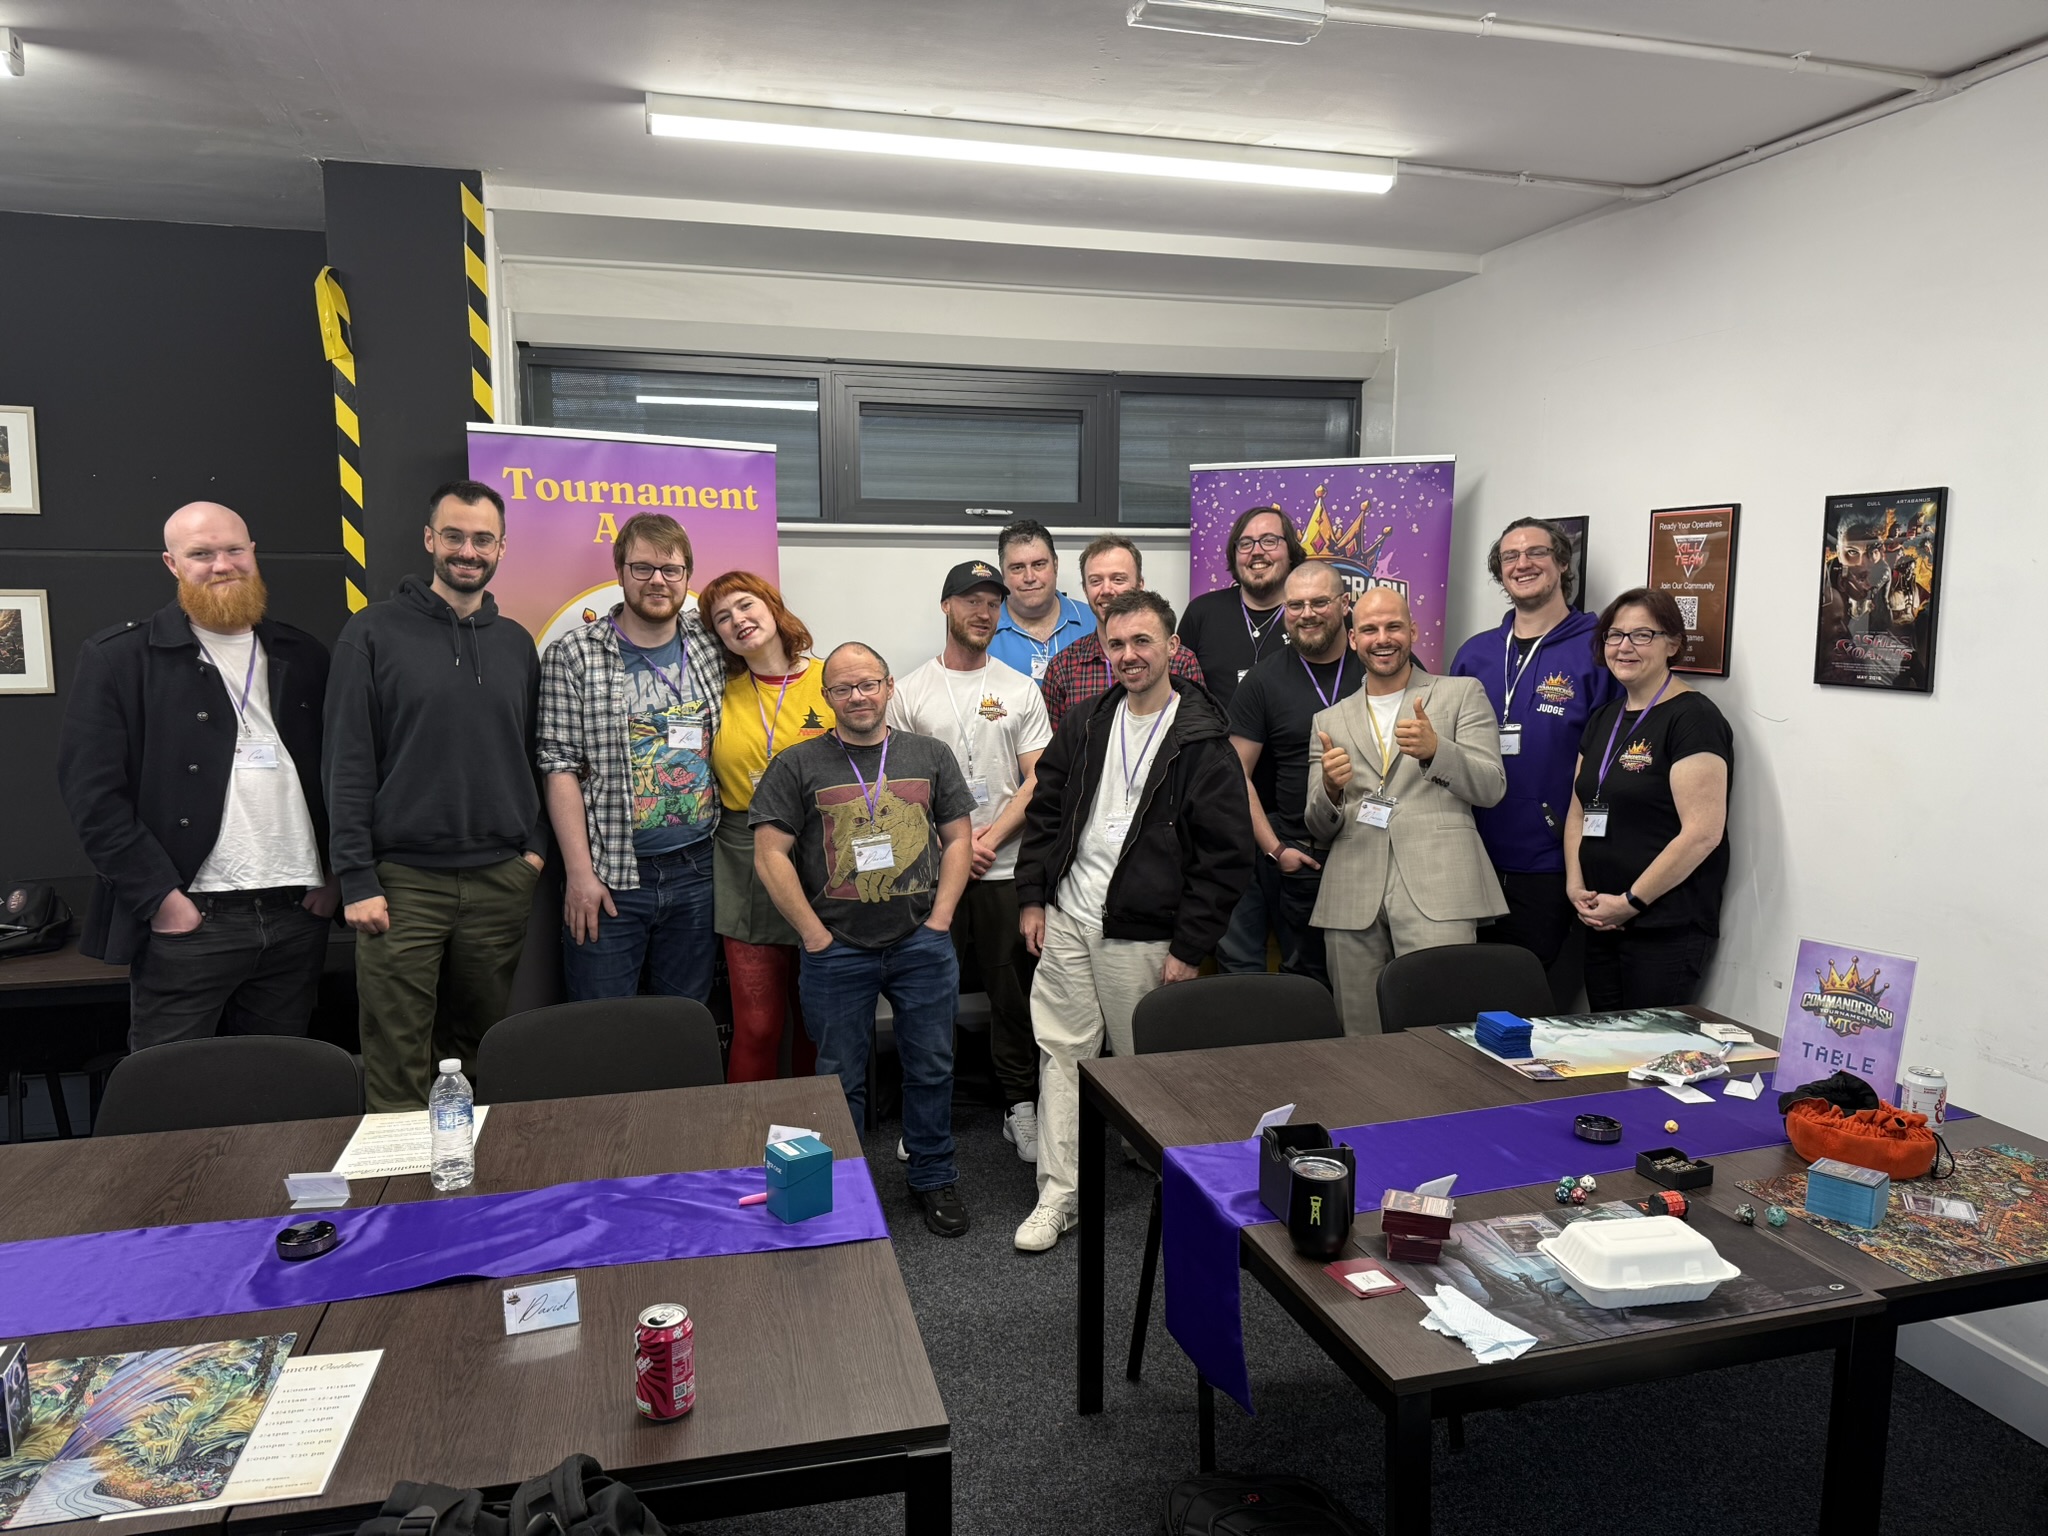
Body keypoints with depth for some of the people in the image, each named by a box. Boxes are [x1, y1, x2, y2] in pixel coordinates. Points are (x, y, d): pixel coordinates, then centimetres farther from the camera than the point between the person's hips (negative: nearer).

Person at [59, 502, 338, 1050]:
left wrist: (335, 874, 5)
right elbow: (92, 790, -6)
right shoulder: (118, 657, 0)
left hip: (298, 917, 4)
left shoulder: (303, 656, 13)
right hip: (187, 922, -3)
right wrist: (160, 896, -11)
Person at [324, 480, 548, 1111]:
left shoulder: (516, 643, 12)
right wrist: (357, 879, -9)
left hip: (501, 881, 4)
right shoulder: (374, 633, -1)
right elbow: (347, 763, -4)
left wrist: (534, 845, 5)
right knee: (397, 1065, 0)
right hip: (403, 880, -3)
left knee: (477, 1046, 10)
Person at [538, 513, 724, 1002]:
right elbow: (560, 768, -6)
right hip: (611, 877, -3)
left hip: (697, 871, 3)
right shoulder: (573, 656, -3)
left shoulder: (714, 648, 7)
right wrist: (579, 873, -11)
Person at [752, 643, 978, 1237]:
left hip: (923, 944, 2)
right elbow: (770, 855, -5)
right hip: (837, 951, -2)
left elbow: (958, 838, 8)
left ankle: (934, 1178, 30)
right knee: (841, 1077, 10)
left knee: (931, 1068, 12)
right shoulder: (797, 765, -1)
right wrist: (816, 936, -8)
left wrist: (939, 921, -1)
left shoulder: (930, 755, 7)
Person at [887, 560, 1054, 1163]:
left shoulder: (1021, 690, 7)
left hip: (1004, 867, 1)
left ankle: (1021, 1104, 18)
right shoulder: (910, 692, 4)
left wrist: (988, 838, -10)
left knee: (1013, 993, 6)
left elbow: (1038, 780, 2)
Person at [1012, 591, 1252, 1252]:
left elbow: (1227, 856, -9)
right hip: (1066, 922, 4)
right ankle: (1057, 1197, 18)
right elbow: (1044, 810, 15)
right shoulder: (1084, 724, 8)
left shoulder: (1203, 743, -7)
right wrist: (1032, 898, 7)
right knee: (1061, 1055, 7)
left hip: (1144, 937, -4)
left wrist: (1188, 948, -11)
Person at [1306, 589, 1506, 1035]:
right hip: (1353, 897, 3)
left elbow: (1492, 788, 3)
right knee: (1360, 1041, 3)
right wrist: (1330, 789, -8)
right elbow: (1319, 828, 15)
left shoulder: (1462, 694, 13)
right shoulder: (1329, 721, 19)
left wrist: (1434, 750, -16)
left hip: (1436, 890, -2)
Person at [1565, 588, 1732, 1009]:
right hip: (1600, 923, 7)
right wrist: (1575, 886, 2)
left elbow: (1703, 832, -18)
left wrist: (1631, 902, -14)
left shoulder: (1693, 718, -10)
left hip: (1666, 930, -7)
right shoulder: (1604, 720, 15)